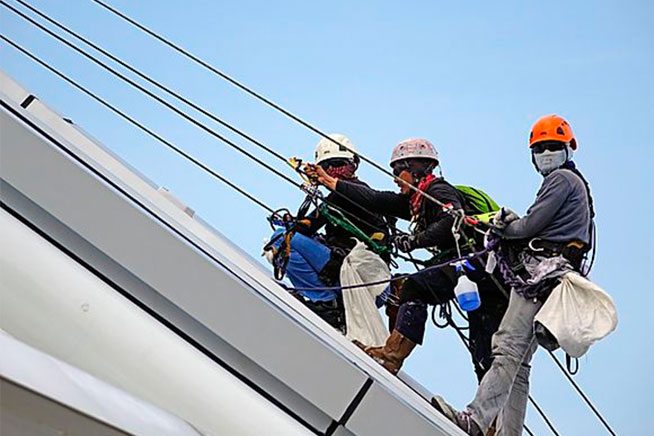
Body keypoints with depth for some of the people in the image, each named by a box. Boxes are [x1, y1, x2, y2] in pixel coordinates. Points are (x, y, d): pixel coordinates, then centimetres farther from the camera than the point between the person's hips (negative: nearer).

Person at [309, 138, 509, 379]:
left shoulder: (438, 190, -4)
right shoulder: (415, 201, 21)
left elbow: (455, 220, -24)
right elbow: (374, 200, 21)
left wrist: (417, 239, -22)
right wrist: (329, 181, 23)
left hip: (473, 260, -10)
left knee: (415, 288, -18)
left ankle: (392, 355, -26)